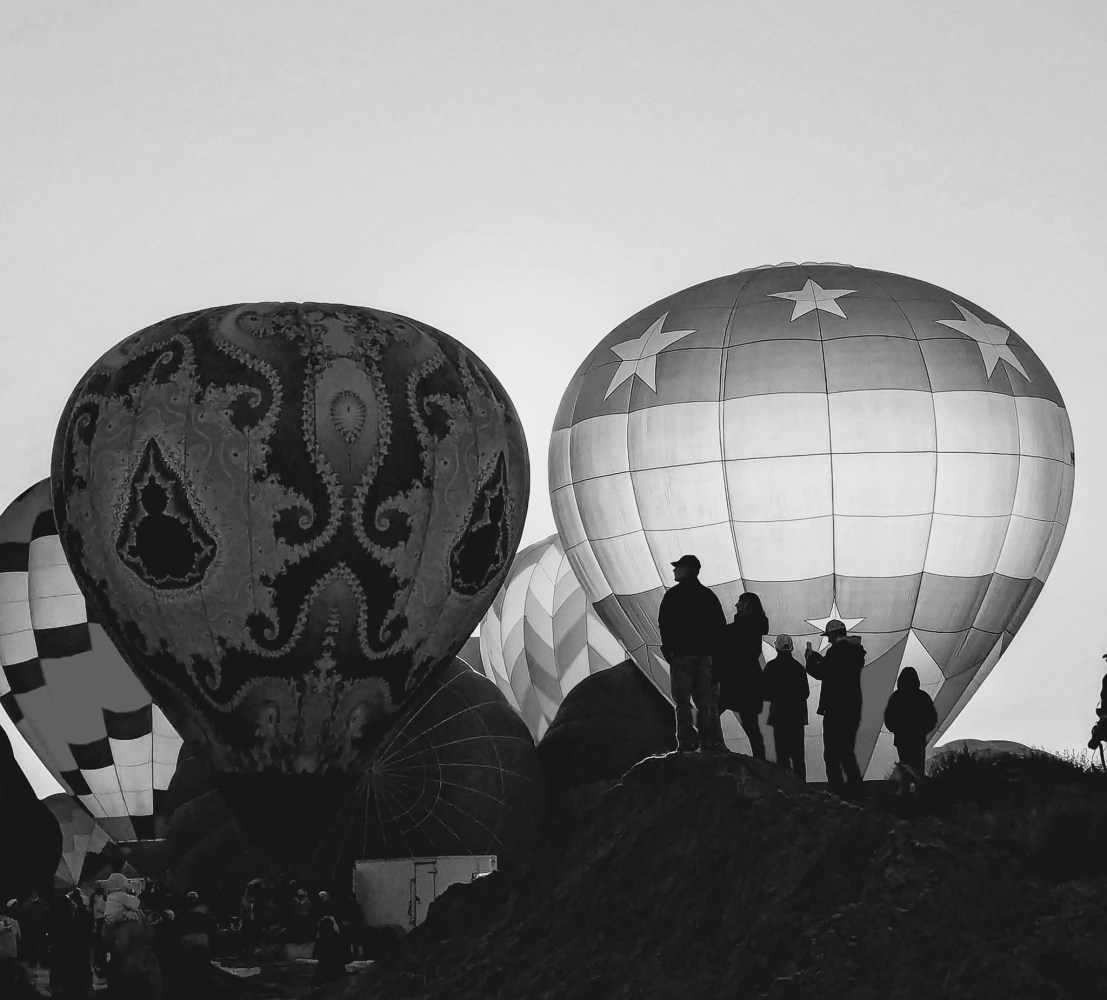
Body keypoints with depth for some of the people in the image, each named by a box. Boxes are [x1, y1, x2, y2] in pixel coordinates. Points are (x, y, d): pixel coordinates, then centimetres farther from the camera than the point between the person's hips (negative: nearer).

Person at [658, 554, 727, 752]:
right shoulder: (708, 595, 11)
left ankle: (687, 740, -12)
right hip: (705, 654, 4)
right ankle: (711, 741, 1)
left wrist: (667, 648, 1)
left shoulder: (673, 595, -3)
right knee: (706, 701, 7)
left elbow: (664, 623, -7)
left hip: (681, 653, -4)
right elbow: (720, 624, 10)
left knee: (682, 701, -3)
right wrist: (712, 648, 13)